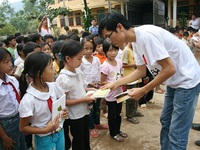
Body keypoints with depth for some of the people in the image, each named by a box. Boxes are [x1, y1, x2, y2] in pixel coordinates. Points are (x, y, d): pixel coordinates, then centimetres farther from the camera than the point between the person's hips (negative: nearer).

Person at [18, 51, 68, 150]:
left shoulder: (54, 87, -12)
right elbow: (23, 128, -14)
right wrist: (46, 130, -24)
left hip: (60, 132, 5)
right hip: (44, 139, -5)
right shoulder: (28, 100, -26)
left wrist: (64, 111, -12)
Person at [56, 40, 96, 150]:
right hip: (75, 116, -7)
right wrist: (83, 100, -23)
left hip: (84, 111, 7)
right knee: (78, 141, 14)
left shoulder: (79, 73, -2)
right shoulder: (63, 79, -25)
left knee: (86, 138, 25)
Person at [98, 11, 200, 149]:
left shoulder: (146, 35, -27)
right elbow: (141, 71, 9)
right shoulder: (136, 41, 1)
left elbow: (170, 69, -27)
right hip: (174, 82, 9)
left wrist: (143, 91, -20)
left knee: (176, 134, -1)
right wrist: (116, 83, 4)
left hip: (187, 81, -9)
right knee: (165, 121, 20)